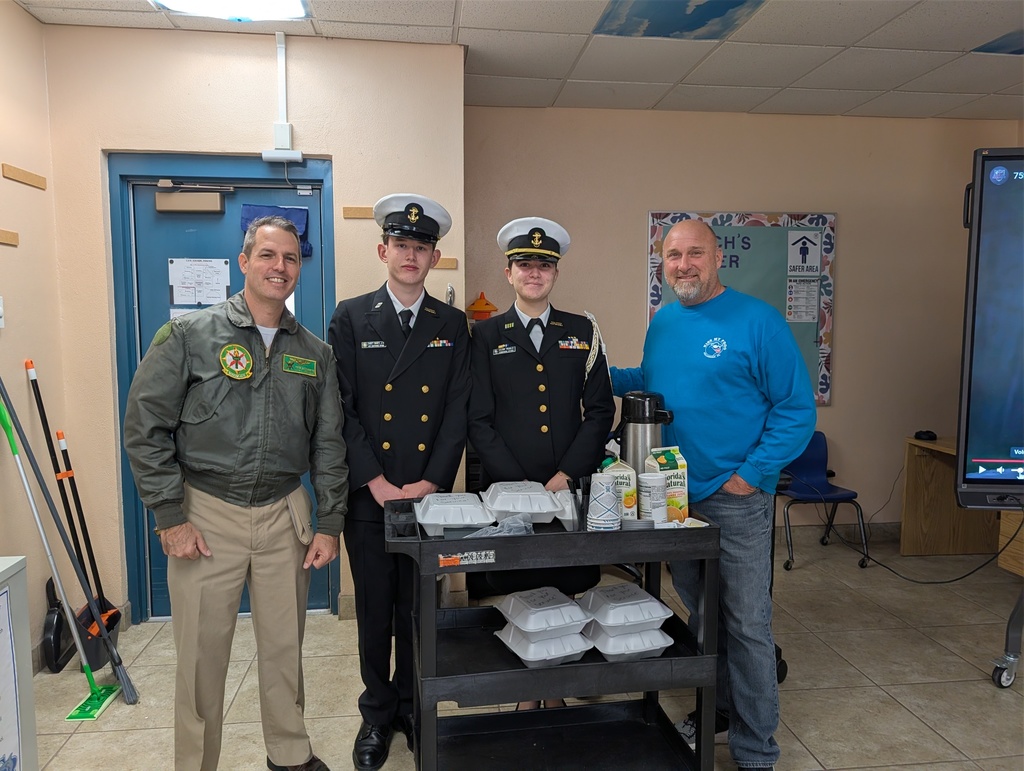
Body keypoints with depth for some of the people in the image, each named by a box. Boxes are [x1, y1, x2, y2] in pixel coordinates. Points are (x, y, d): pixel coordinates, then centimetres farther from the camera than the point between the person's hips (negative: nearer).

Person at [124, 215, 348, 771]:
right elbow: (145, 428, -5)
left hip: (284, 516, 3)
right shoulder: (188, 335, -4)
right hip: (207, 516, -2)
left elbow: (328, 445, 8)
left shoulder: (314, 353, 6)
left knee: (285, 646, 14)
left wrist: (329, 525, 4)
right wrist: (170, 517, -9)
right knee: (201, 653, 7)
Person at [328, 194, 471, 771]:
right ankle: (377, 714, 28)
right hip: (368, 494, -1)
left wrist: (432, 483, -8)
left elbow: (458, 412, 1)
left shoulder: (453, 326, 6)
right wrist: (377, 482, -11)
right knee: (375, 609, 11)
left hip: (429, 494, 1)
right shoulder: (351, 319, 1)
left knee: (419, 607, 11)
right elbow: (342, 409, -4)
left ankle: (412, 706, 31)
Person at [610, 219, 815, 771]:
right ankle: (717, 707, 40)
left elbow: (796, 409, -11)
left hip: (736, 498, -6)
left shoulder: (757, 321, -11)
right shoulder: (662, 323, 7)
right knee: (697, 614, 19)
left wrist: (751, 475, -16)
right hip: (674, 495, 6)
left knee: (746, 626, 3)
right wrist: (605, 375, 3)